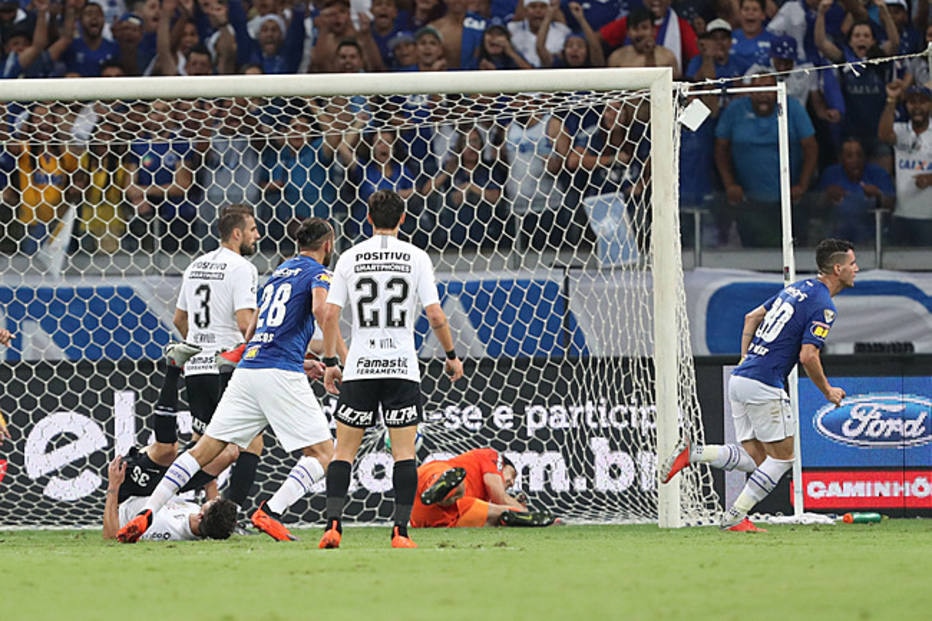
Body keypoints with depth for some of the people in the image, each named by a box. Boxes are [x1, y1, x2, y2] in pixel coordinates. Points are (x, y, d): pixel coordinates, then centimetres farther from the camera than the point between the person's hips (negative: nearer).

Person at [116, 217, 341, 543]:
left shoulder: (278, 273, 26)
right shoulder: (317, 273, 4)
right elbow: (321, 309, -19)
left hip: (246, 370, 7)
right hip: (282, 375, -7)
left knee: (205, 448, 7)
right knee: (323, 454, -1)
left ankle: (146, 514, -2)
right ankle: (271, 511, -19)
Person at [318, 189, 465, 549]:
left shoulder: (350, 258, 3)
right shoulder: (416, 258, 0)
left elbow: (329, 314, 0)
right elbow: (435, 316, -4)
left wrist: (330, 362, 8)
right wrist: (451, 355, 10)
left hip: (359, 368, 1)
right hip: (402, 367, -1)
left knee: (344, 451, 6)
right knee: (404, 453, 1)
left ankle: (333, 524, -6)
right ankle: (400, 530, -7)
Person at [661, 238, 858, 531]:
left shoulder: (798, 288, 17)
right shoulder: (824, 307, -10)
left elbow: (752, 317, 23)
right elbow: (808, 356, -18)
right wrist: (828, 391, -3)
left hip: (740, 378, 8)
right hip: (764, 386, -8)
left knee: (754, 458, 9)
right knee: (782, 457, 3)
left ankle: (691, 453, -7)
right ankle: (734, 517, 1)